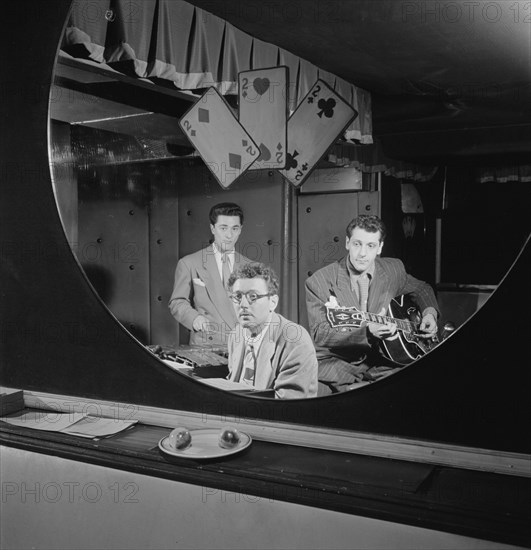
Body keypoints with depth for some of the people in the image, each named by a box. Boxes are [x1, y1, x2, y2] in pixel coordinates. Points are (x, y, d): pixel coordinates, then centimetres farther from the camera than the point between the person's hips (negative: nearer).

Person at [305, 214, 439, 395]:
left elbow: (421, 289, 25)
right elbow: (319, 334, -14)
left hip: (377, 363, 4)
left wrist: (430, 312, 4)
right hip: (334, 361, -4)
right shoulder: (318, 282, -9)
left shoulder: (393, 270, 4)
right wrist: (367, 332, -26)